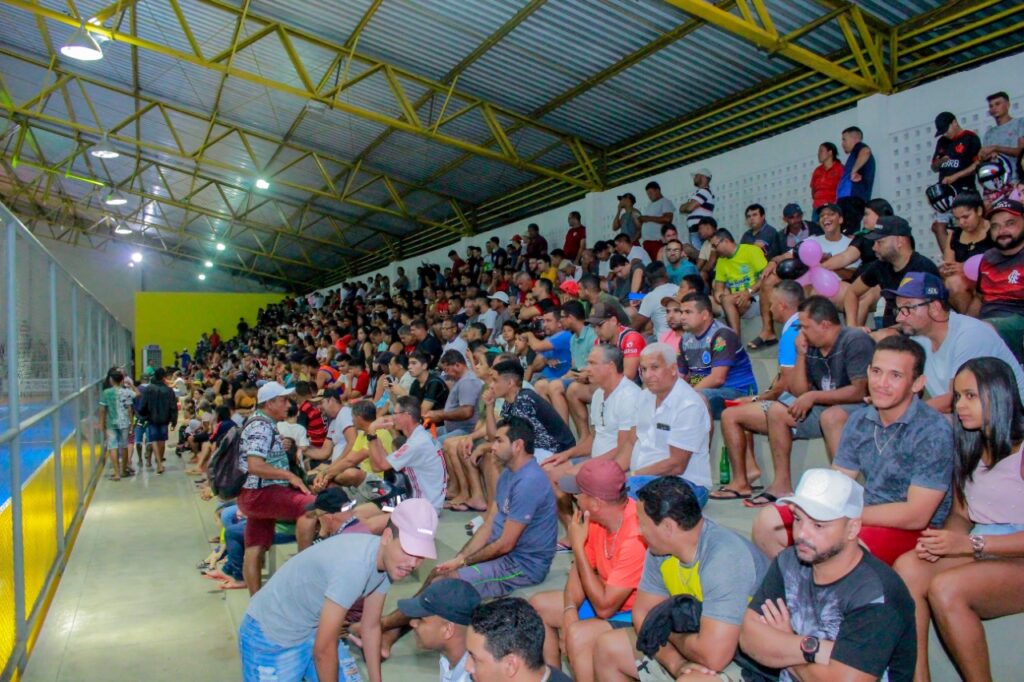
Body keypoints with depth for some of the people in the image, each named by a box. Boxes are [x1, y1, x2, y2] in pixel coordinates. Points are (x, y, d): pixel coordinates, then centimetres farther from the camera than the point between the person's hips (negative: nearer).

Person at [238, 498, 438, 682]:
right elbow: (324, 649, -26)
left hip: (314, 630, 7)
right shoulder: (354, 566, -35)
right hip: (271, 635, -7)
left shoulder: (389, 560, -10)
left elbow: (371, 627, 3)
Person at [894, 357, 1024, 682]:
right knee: (907, 567, -22)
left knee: (946, 588, -31)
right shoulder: (970, 447, 12)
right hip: (980, 554, 6)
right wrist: (945, 538, -6)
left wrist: (970, 544, -22)